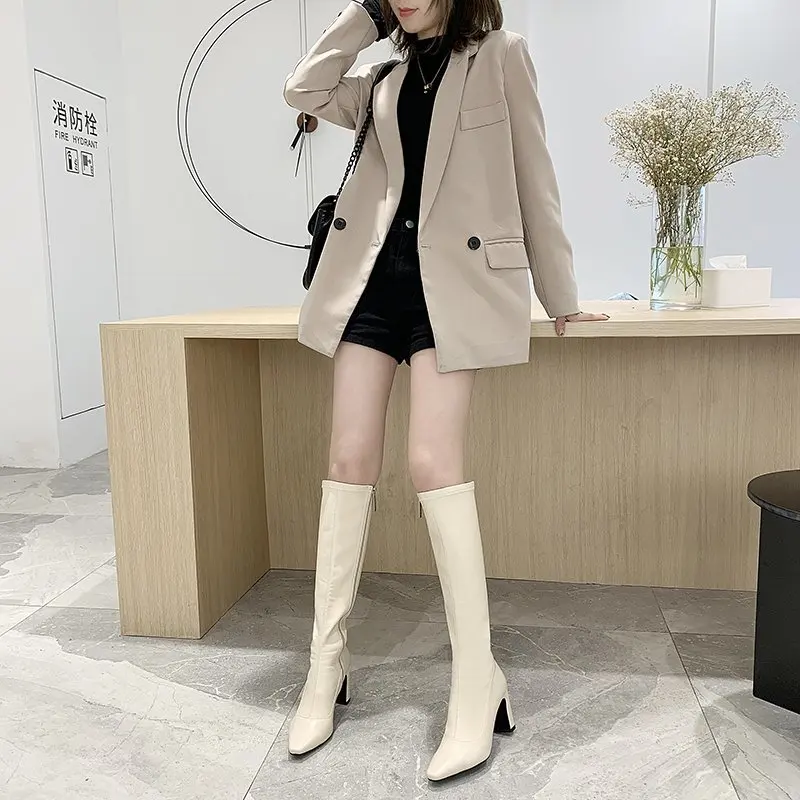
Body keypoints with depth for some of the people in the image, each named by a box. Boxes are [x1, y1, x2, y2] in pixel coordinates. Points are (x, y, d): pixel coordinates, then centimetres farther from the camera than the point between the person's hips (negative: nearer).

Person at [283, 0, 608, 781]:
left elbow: (533, 178, 4)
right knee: (350, 458, -3)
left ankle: (478, 682, -7)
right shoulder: (384, 71, 20)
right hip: (372, 270, 4)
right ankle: (326, 665, 7)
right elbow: (304, 90, 6)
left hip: (454, 277, -4)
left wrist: (560, 296, 6)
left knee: (434, 461, -17)